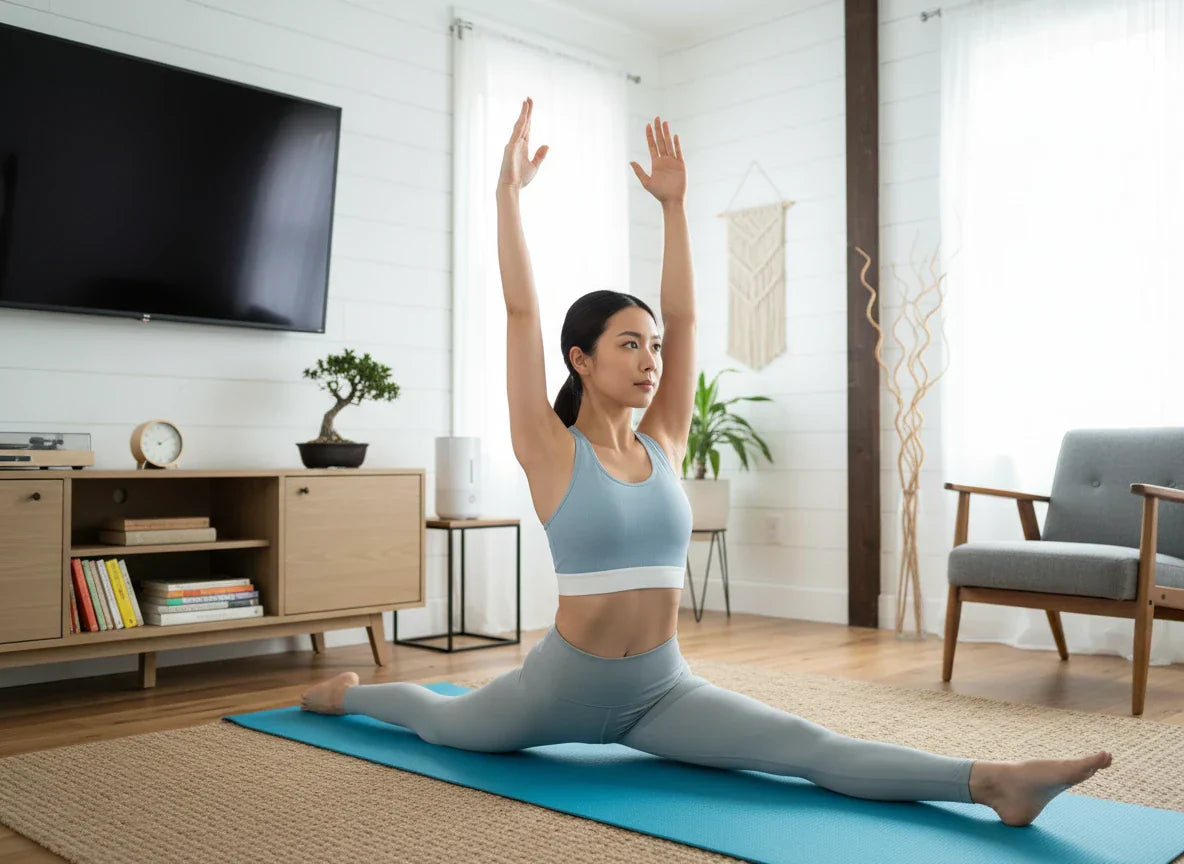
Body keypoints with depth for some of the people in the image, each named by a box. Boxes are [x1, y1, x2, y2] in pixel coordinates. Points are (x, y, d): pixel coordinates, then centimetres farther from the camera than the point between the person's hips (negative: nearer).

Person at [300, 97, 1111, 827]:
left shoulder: (662, 445, 2)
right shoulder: (550, 450, -11)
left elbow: (685, 316, 1)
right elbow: (521, 310, -17)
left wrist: (675, 204, 2)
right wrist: (510, 189, -14)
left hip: (662, 689, 3)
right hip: (563, 683, -3)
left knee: (811, 746, -18)